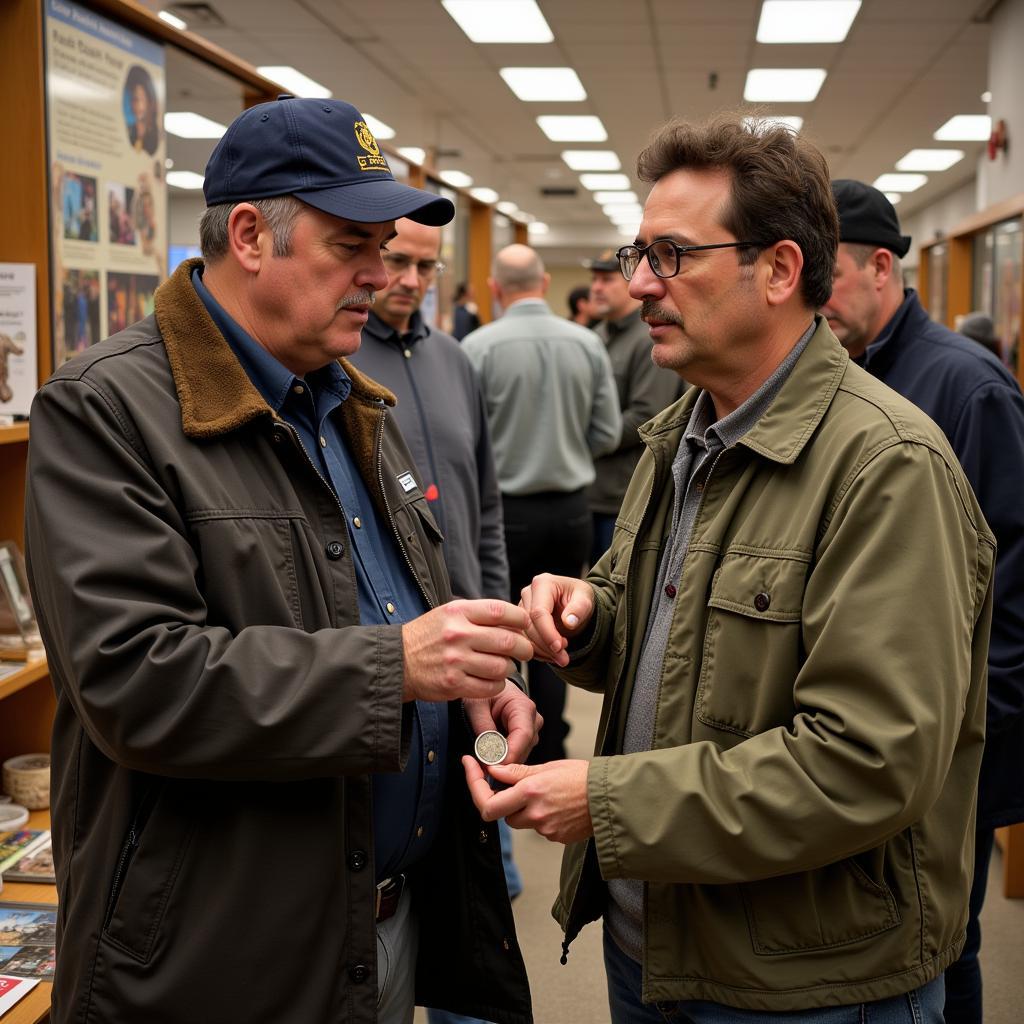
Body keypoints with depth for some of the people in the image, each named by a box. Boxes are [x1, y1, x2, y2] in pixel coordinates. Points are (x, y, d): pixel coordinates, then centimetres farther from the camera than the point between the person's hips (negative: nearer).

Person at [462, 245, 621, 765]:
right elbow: (607, 433, 0)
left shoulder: (480, 346, -13)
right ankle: (548, 752, 22)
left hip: (505, 510, -3)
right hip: (570, 509, 3)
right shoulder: (587, 343, -4)